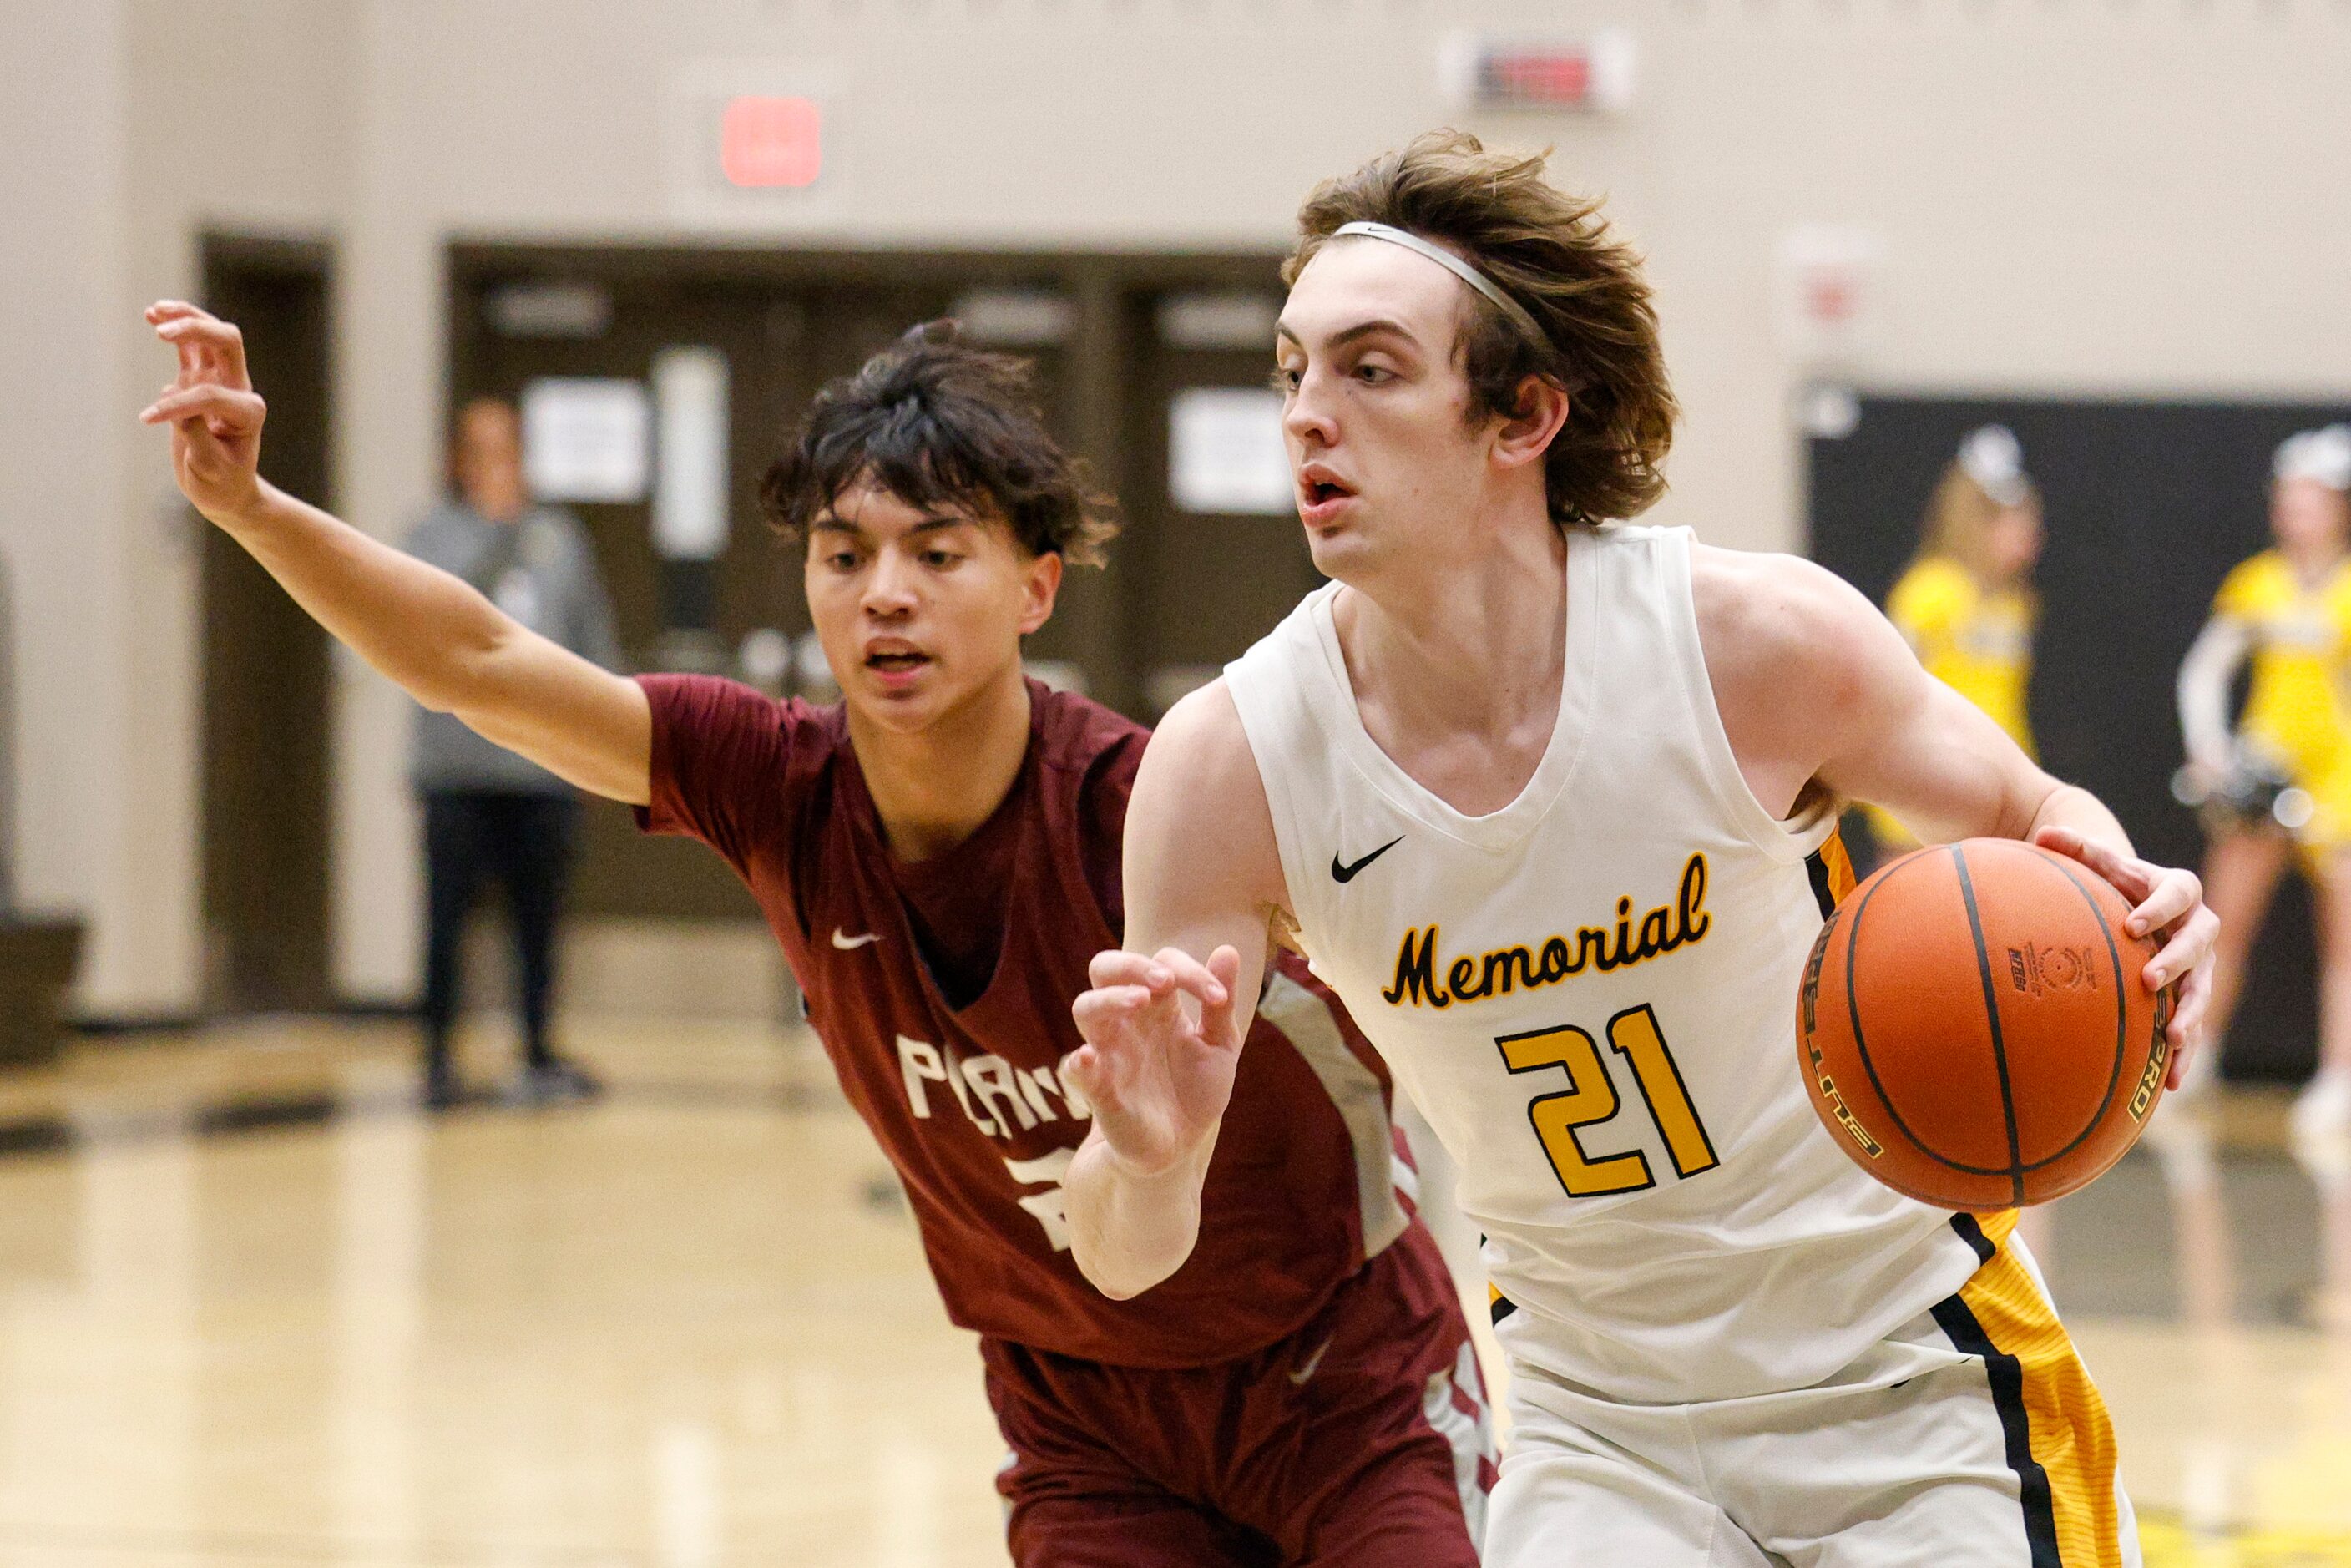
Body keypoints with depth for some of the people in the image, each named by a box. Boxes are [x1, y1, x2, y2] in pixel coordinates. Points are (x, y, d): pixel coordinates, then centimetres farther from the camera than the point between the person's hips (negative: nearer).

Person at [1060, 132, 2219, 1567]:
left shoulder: (1755, 637, -19)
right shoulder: (1231, 765, -16)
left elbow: (2028, 821, 1)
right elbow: (1128, 1260, -12)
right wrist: (1147, 1164, -36)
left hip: (1910, 1387, -1)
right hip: (1604, 1428, 1)